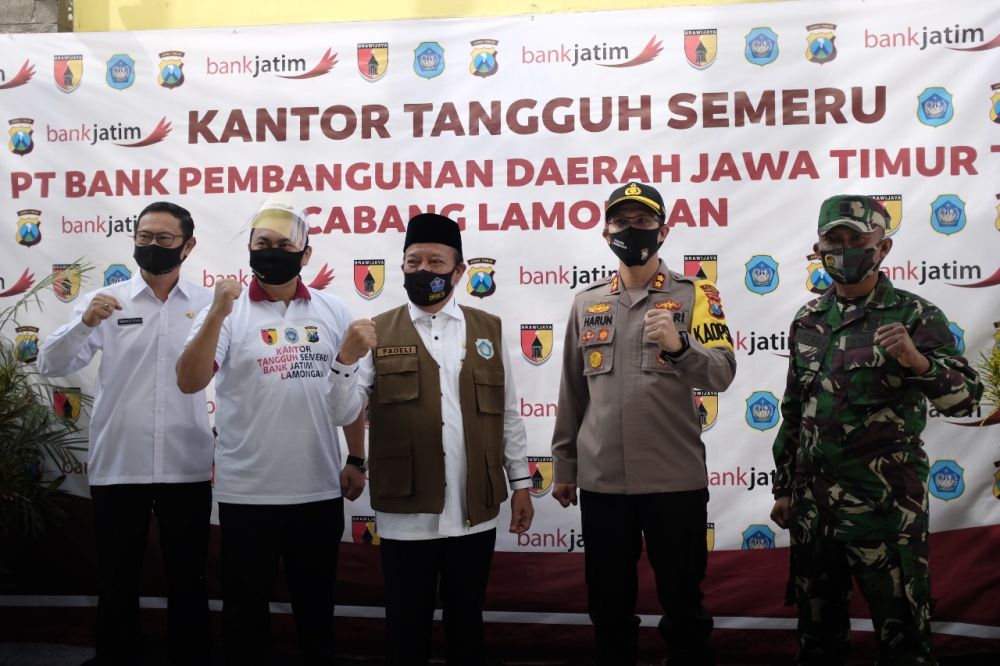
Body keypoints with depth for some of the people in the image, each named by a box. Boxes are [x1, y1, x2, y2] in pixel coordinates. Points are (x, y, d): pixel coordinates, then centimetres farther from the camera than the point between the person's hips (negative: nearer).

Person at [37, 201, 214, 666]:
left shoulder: (210, 305, 2)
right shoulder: (106, 302, 1)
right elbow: (52, 365, -7)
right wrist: (84, 323, -24)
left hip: (187, 468, 0)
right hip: (117, 466, 0)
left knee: (188, 581, 12)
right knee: (117, 581, 11)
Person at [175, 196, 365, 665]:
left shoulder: (333, 312, 4)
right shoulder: (227, 310, -4)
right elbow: (189, 382, -16)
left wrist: (356, 459, 9)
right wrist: (217, 315, -27)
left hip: (320, 489, 2)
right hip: (246, 492, -2)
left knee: (316, 603, 17)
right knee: (246, 605, 11)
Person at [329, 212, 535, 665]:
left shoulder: (489, 330, 6)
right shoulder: (379, 334, 1)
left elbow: (507, 414, 8)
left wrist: (520, 482, 6)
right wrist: (347, 356, -24)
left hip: (475, 512, 2)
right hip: (406, 513, -1)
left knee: (467, 620, 16)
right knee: (407, 625, 11)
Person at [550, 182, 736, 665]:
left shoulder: (694, 295, -1)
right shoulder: (586, 303, 9)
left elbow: (722, 373, -14)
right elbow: (572, 393, 12)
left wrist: (679, 346, -33)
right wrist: (564, 466, 12)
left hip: (676, 479, -3)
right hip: (600, 480, 3)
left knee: (683, 603, 9)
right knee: (608, 605, 13)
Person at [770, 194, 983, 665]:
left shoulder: (914, 316, -5)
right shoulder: (807, 321, 10)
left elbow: (965, 397, -14)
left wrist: (917, 361, -33)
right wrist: (784, 488, 15)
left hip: (886, 503, -5)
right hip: (812, 503, 5)